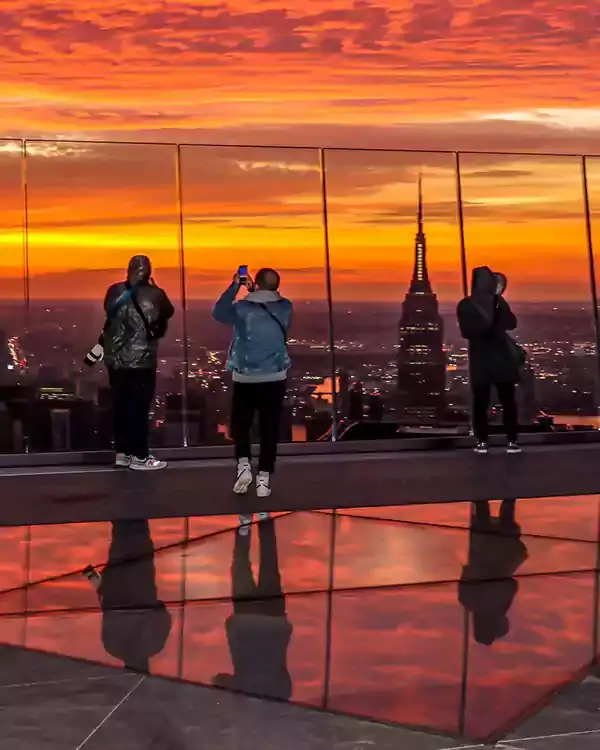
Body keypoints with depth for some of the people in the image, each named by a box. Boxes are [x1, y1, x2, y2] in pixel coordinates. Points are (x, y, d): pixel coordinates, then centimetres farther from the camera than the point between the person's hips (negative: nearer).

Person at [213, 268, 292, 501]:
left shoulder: (242, 309, -11)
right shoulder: (285, 308, -2)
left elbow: (218, 312, 6)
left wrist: (235, 286, 8)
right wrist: (253, 291, 17)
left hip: (245, 378, -2)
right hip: (274, 378, 2)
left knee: (240, 424, 15)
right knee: (269, 429, 6)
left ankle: (244, 465, -3)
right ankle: (264, 478, 4)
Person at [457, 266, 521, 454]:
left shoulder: (498, 302, 10)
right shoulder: (466, 305, 2)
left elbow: (511, 324, 0)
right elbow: (467, 331, -11)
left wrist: (499, 304, -9)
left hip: (502, 356, 2)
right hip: (481, 358, -2)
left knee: (508, 400, -1)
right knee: (481, 401, -3)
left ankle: (512, 440, 1)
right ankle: (481, 440, 1)